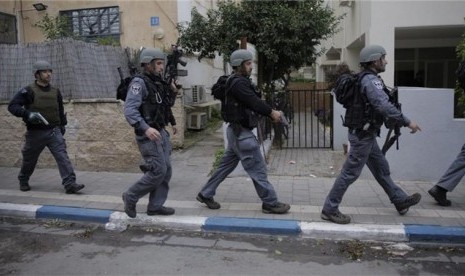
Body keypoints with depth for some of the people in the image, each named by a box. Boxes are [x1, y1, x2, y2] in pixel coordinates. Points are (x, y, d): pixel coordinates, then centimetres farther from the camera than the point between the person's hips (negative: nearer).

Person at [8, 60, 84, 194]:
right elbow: (12, 106, -7)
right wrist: (28, 114, -22)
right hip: (35, 133, -2)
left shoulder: (55, 91, 11)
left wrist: (62, 124, 25)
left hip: (54, 131, 3)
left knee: (62, 156, -13)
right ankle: (23, 181, 39)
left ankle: (70, 184, -18)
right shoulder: (28, 91, -3)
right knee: (29, 159, 13)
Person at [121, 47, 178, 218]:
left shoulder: (158, 83, 13)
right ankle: (131, 197, 9)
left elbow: (166, 105, 24)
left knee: (166, 170, 8)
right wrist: (146, 128, -36)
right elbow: (129, 110, -24)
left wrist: (173, 92, 6)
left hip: (161, 133, 9)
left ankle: (155, 206, 18)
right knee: (158, 171, -10)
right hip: (148, 135, -9)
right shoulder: (139, 83, -13)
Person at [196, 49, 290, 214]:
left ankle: (205, 194, 25)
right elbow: (254, 102, -21)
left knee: (226, 165, 17)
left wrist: (271, 112, 1)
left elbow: (253, 102, 13)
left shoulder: (238, 82, 15)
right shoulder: (238, 83, -17)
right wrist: (272, 113, -8)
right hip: (241, 133, -10)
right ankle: (270, 203, 8)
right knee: (258, 169, -2)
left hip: (238, 132, 10)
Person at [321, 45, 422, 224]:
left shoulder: (364, 78, 12)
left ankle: (400, 200, 34)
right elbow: (384, 106, -29)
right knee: (350, 173, -4)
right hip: (363, 134, -10)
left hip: (365, 133, 10)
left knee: (381, 168, 19)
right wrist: (407, 122, -23)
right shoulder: (371, 80, -19)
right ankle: (330, 209, 4)